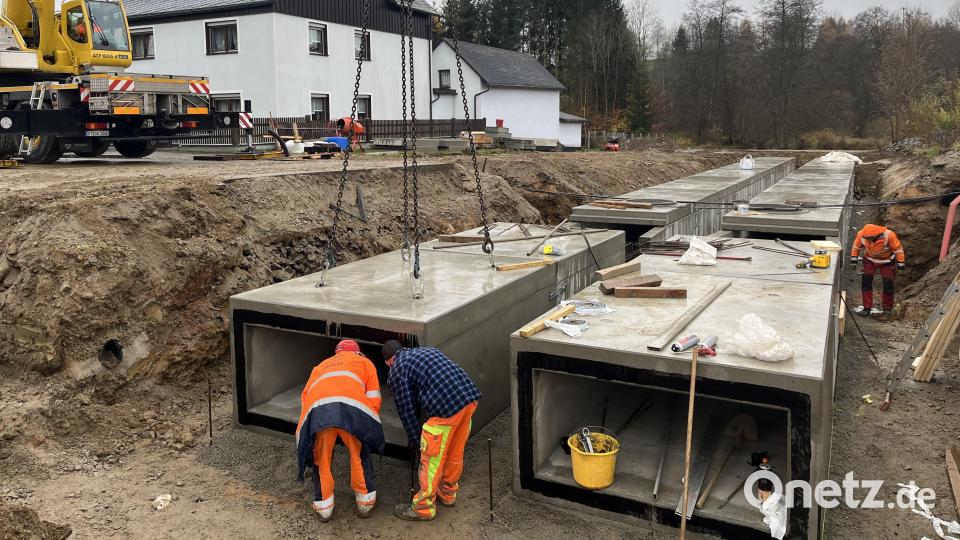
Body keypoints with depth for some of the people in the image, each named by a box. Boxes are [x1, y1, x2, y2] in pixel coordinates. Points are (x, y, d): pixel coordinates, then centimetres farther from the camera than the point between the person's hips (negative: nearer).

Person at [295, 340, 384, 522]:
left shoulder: (322, 365, 41)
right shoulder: (365, 362, 33)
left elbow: (305, 396, 32)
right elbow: (373, 399, 20)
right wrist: (368, 424, 30)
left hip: (317, 411, 2)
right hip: (351, 408, -2)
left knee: (321, 459, 19)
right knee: (360, 455, 18)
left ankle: (323, 507, 29)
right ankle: (365, 503, 28)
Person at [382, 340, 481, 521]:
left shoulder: (397, 371, 8)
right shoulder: (427, 350, 28)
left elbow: (407, 409, 7)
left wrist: (416, 439, 18)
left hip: (446, 407, -7)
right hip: (470, 397, 7)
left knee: (432, 458, 8)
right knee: (455, 453, 24)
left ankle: (423, 508, 21)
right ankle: (448, 494, 41)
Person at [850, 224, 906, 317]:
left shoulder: (889, 235, -32)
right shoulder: (861, 235, -24)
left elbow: (898, 248, -20)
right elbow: (856, 246, -4)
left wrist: (900, 262, -16)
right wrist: (854, 257, -2)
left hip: (886, 261, -2)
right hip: (870, 260, 2)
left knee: (888, 284, 0)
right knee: (866, 282, -6)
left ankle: (887, 308, 15)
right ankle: (867, 308, 1)